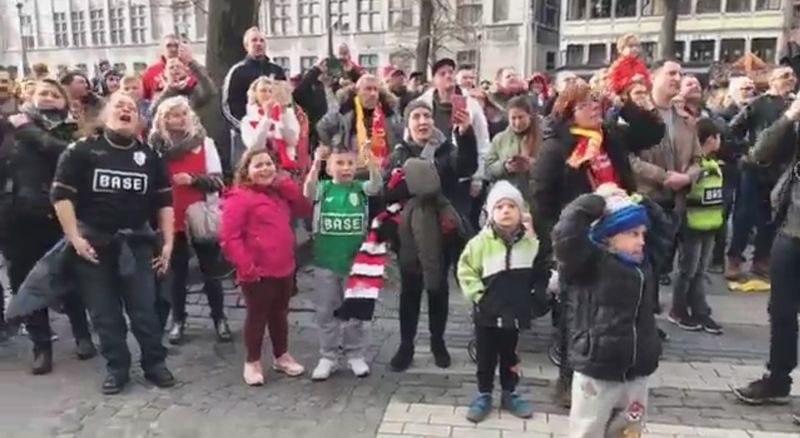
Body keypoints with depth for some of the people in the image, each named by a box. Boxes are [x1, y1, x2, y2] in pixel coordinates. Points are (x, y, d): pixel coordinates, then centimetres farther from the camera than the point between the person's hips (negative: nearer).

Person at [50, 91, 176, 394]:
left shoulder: (149, 156, 4)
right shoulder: (81, 151, -5)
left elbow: (164, 201, 8)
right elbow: (61, 195, -5)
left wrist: (167, 242, 2)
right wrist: (75, 238, -10)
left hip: (136, 241, 1)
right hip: (93, 242, -1)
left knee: (144, 308, 3)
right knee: (104, 312, 7)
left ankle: (155, 363, 18)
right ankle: (116, 368, 21)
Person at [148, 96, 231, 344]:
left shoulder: (204, 142, 0)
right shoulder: (156, 145, -1)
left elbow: (217, 180, -4)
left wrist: (193, 179, -19)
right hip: (172, 218, 0)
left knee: (210, 271, 9)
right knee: (178, 272, 12)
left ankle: (219, 318, 22)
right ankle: (178, 321, 24)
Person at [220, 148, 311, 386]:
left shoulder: (280, 194, 12)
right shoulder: (239, 197, -12)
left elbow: (305, 210, 8)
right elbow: (229, 238, -17)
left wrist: (288, 186, -3)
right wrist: (245, 266, -22)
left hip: (284, 268, 7)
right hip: (258, 272, -7)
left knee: (280, 314, 19)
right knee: (257, 316, 6)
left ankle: (282, 357, 35)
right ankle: (252, 362, 23)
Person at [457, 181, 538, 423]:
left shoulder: (528, 239, -4)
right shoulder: (482, 241, -11)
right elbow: (465, 270, -6)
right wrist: (477, 293, -11)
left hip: (515, 310, 2)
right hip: (487, 312, -2)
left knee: (509, 355, 19)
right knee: (486, 357, 11)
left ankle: (509, 394, 36)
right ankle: (484, 395, 27)